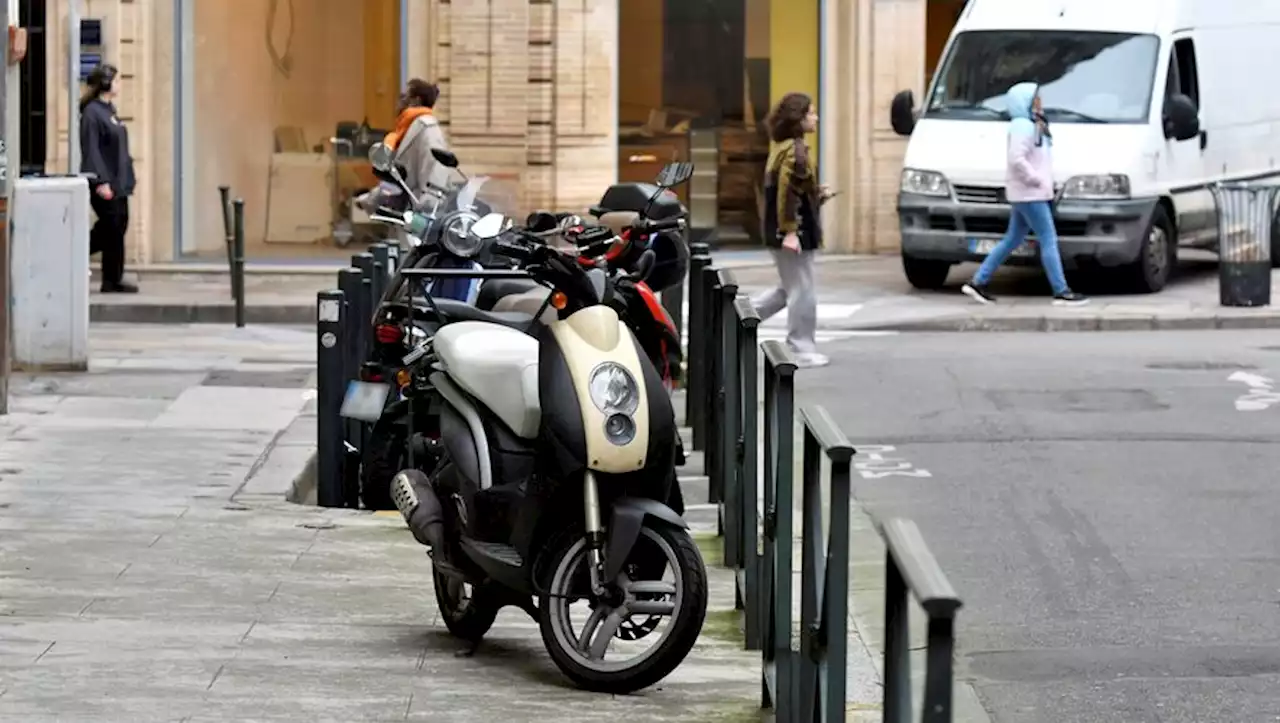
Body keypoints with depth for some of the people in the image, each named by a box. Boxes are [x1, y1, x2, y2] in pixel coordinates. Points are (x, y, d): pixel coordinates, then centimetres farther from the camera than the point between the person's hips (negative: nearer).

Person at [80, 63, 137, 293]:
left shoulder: (109, 109, 13)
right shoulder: (92, 113, -15)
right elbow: (91, 151, -19)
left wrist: (129, 172, 20)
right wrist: (101, 182, -22)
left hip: (118, 181, 9)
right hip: (105, 183, -9)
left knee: (114, 229, 10)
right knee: (113, 230, -2)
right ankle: (112, 281, 7)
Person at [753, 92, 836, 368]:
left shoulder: (783, 148, 13)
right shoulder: (795, 151, -17)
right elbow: (787, 192, -23)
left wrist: (818, 194, 16)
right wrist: (790, 231, -25)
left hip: (778, 233, 10)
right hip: (794, 232, -10)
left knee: (790, 289, 20)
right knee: (803, 292, -2)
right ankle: (802, 350, 3)